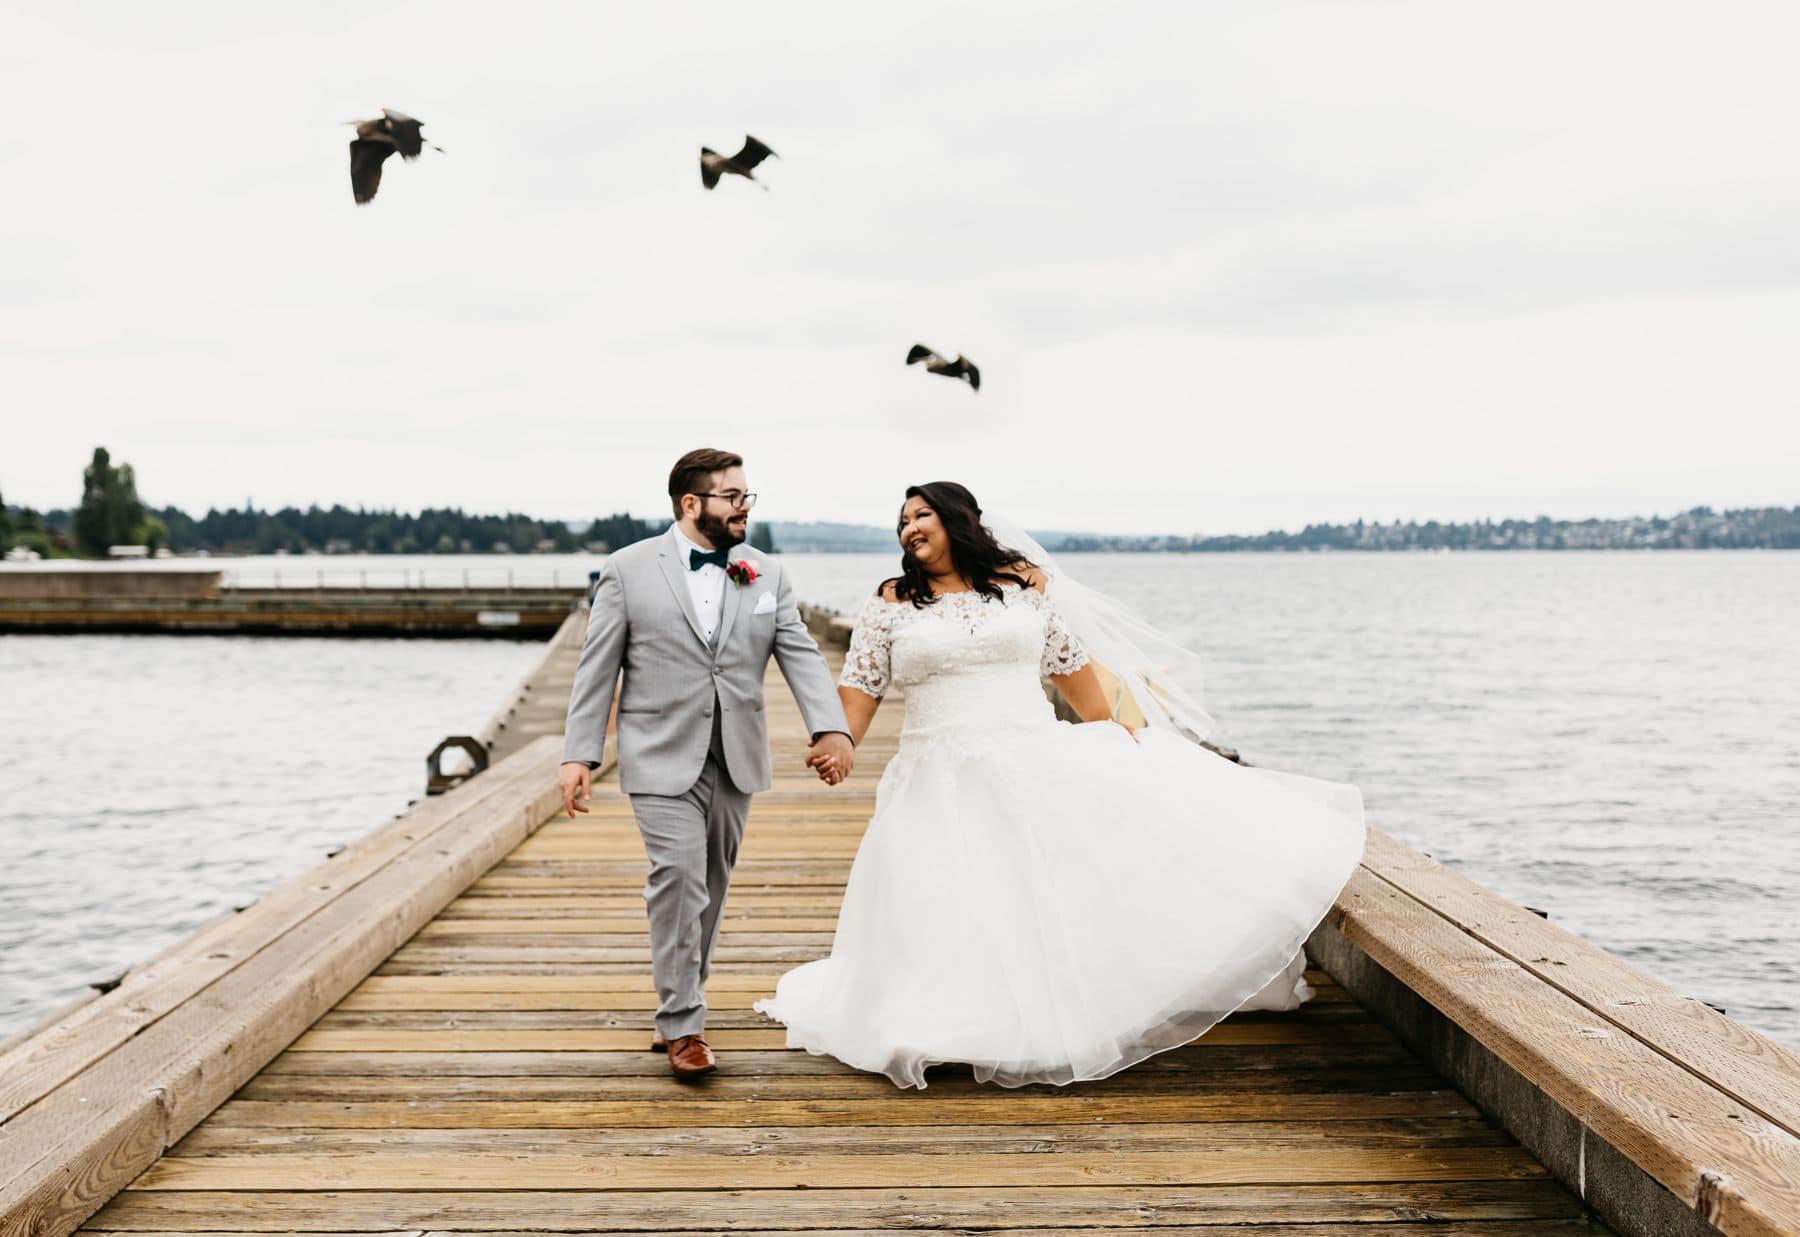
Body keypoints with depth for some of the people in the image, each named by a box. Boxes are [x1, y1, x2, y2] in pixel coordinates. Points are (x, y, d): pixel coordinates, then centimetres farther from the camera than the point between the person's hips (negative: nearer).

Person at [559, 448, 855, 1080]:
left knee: (710, 889, 11)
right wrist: (579, 755, -6)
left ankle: (677, 1008, 26)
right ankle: (682, 1026, -5)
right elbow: (597, 670, -1)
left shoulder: (767, 575, 7)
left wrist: (832, 728, -16)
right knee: (678, 878, -14)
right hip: (662, 759, -4)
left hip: (734, 762, 4)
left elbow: (801, 656, -1)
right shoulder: (628, 570, -2)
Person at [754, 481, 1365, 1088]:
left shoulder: (1024, 582, 6)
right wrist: (838, 746, -14)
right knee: (949, 918, -3)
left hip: (1036, 769, 0)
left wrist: (1120, 733, 11)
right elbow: (862, 684, 1)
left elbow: (1072, 666, 10)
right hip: (942, 787, 0)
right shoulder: (891, 603, 5)